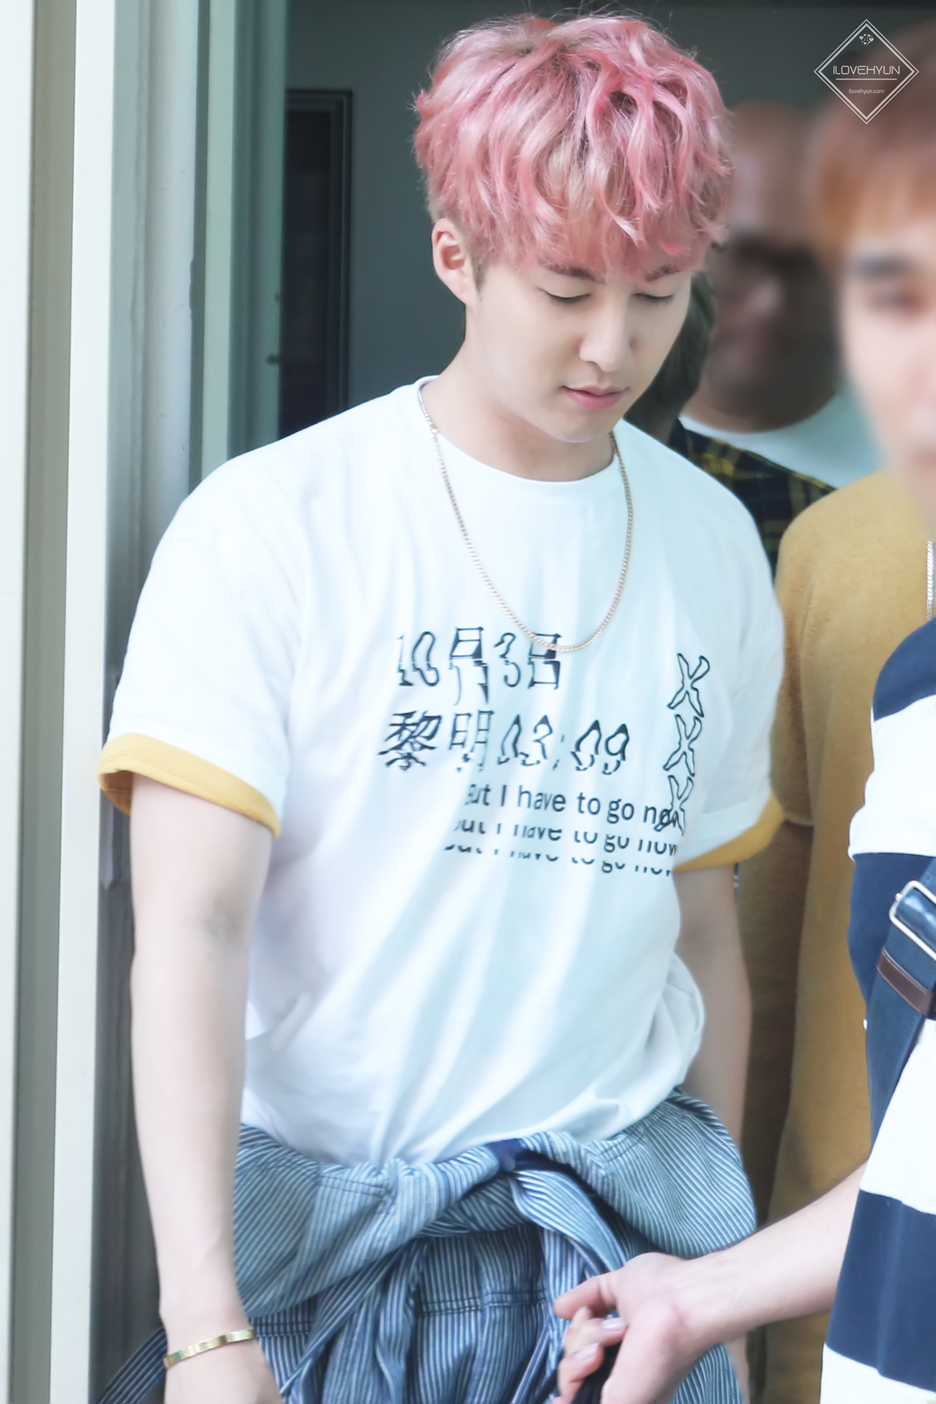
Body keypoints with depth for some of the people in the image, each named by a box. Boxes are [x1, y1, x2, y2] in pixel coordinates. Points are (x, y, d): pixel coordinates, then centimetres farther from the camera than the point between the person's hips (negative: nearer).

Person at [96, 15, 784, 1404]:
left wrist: (719, 1251, 12)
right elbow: (190, 933, -15)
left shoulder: (715, 547, 6)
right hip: (318, 1226, -3)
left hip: (623, 1237, 3)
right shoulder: (267, 531, -8)